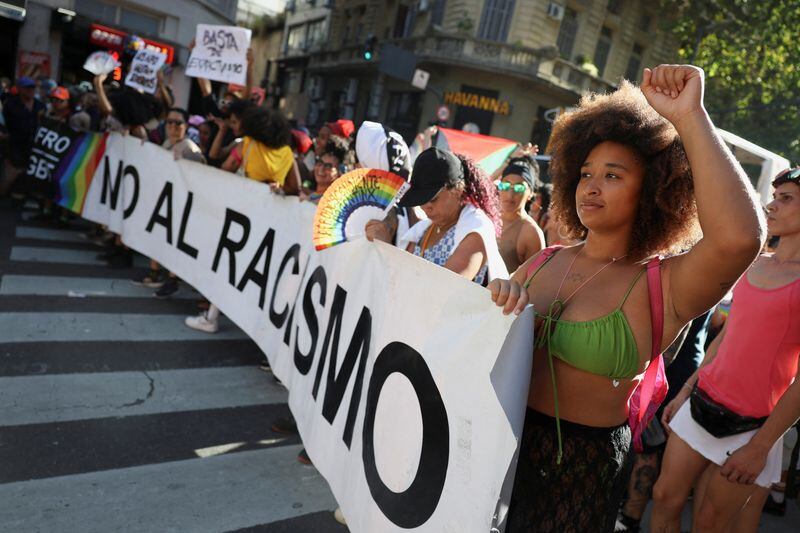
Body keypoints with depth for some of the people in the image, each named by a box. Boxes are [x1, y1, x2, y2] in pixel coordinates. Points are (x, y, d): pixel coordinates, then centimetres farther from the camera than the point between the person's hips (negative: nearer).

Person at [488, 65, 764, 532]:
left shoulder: (668, 284, -15)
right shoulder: (545, 261, 0)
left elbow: (739, 237, -36)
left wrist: (689, 116, -31)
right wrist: (497, 299, -18)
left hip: (581, 465, -4)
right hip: (504, 442, 5)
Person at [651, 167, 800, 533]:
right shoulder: (754, 264, 7)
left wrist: (761, 446, -15)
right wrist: (685, 391, 14)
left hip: (750, 423, -5)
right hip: (703, 402, 5)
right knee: (665, 498, 10)